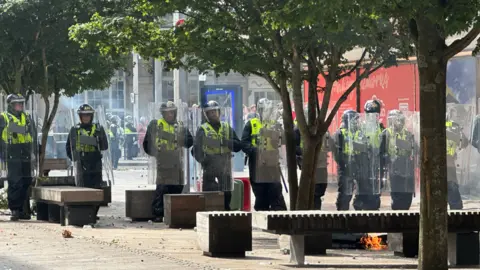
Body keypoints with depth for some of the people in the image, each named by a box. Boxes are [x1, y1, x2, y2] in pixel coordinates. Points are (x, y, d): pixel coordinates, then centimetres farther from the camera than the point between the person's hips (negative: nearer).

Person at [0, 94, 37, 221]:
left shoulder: (27, 117, 15)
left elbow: (34, 136, 16)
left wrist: (34, 153, 8)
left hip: (26, 157, 5)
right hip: (12, 157, -5)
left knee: (26, 183, 7)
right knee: (14, 183, -9)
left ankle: (24, 210, 14)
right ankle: (15, 209, -7)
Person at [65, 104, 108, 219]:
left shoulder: (98, 129, 8)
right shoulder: (74, 130, 9)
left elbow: (105, 146, 7)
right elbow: (68, 147, 15)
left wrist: (95, 142, -7)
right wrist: (75, 159, 6)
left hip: (96, 165, 0)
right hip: (81, 165, 0)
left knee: (96, 189, -2)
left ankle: (94, 213, 5)